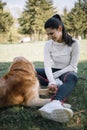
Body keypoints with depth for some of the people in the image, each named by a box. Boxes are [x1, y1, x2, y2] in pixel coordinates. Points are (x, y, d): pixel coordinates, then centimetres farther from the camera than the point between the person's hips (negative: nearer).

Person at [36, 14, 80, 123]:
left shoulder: (74, 43, -12)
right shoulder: (48, 45, -5)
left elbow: (72, 66, -13)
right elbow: (47, 65, -17)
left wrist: (55, 75, -20)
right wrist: (51, 82, -34)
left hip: (67, 72, -4)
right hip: (53, 71, 4)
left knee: (72, 78, -43)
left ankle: (55, 103, -73)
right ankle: (57, 83, -36)